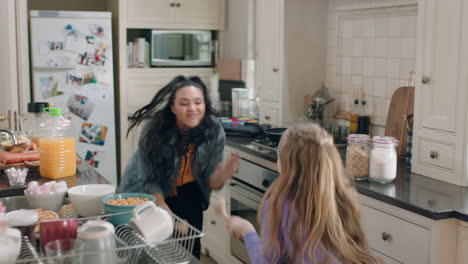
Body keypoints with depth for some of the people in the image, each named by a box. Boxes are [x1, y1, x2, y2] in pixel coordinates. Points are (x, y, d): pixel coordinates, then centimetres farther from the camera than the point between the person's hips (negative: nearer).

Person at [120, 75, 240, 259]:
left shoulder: (214, 132, -23)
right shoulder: (154, 130, -30)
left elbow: (210, 181, -15)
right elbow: (150, 181, -21)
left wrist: (221, 175, -38)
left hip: (188, 195, 2)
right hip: (147, 195, -2)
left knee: (191, 247, -3)